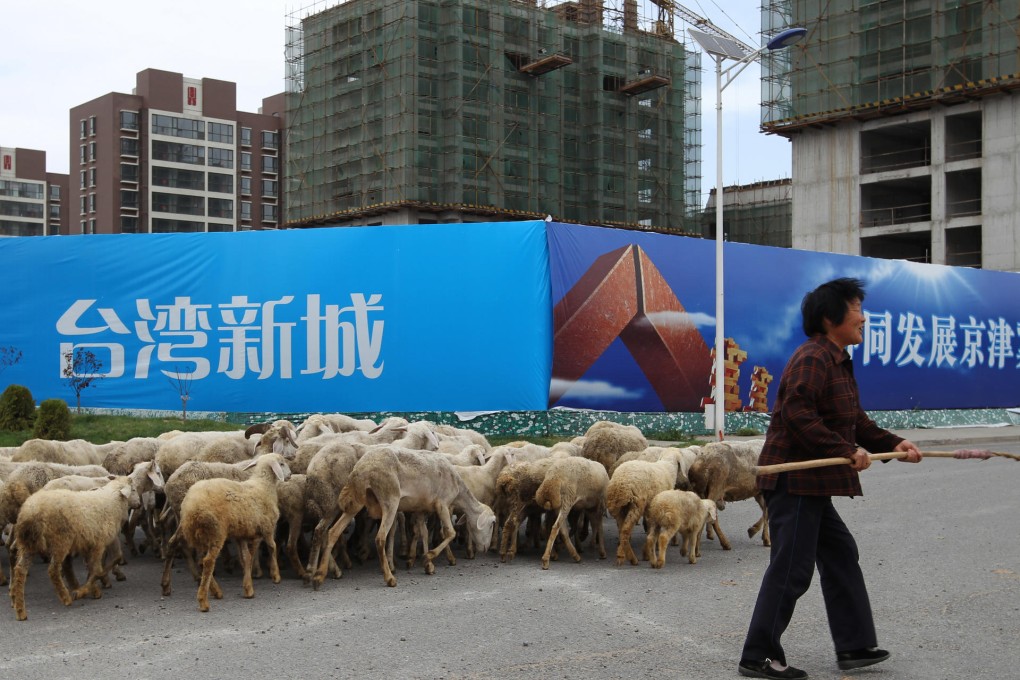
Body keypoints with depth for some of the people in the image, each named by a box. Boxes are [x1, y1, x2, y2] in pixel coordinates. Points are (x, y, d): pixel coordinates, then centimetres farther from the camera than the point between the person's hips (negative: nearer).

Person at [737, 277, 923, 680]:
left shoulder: (838, 362, 17)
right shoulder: (812, 359, -17)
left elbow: (856, 421, 20)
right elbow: (799, 416, -27)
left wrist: (893, 444, 9)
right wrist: (846, 451, -24)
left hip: (812, 484, 11)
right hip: (793, 482, -11)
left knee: (840, 556, 17)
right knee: (791, 570, -5)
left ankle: (854, 646, 27)